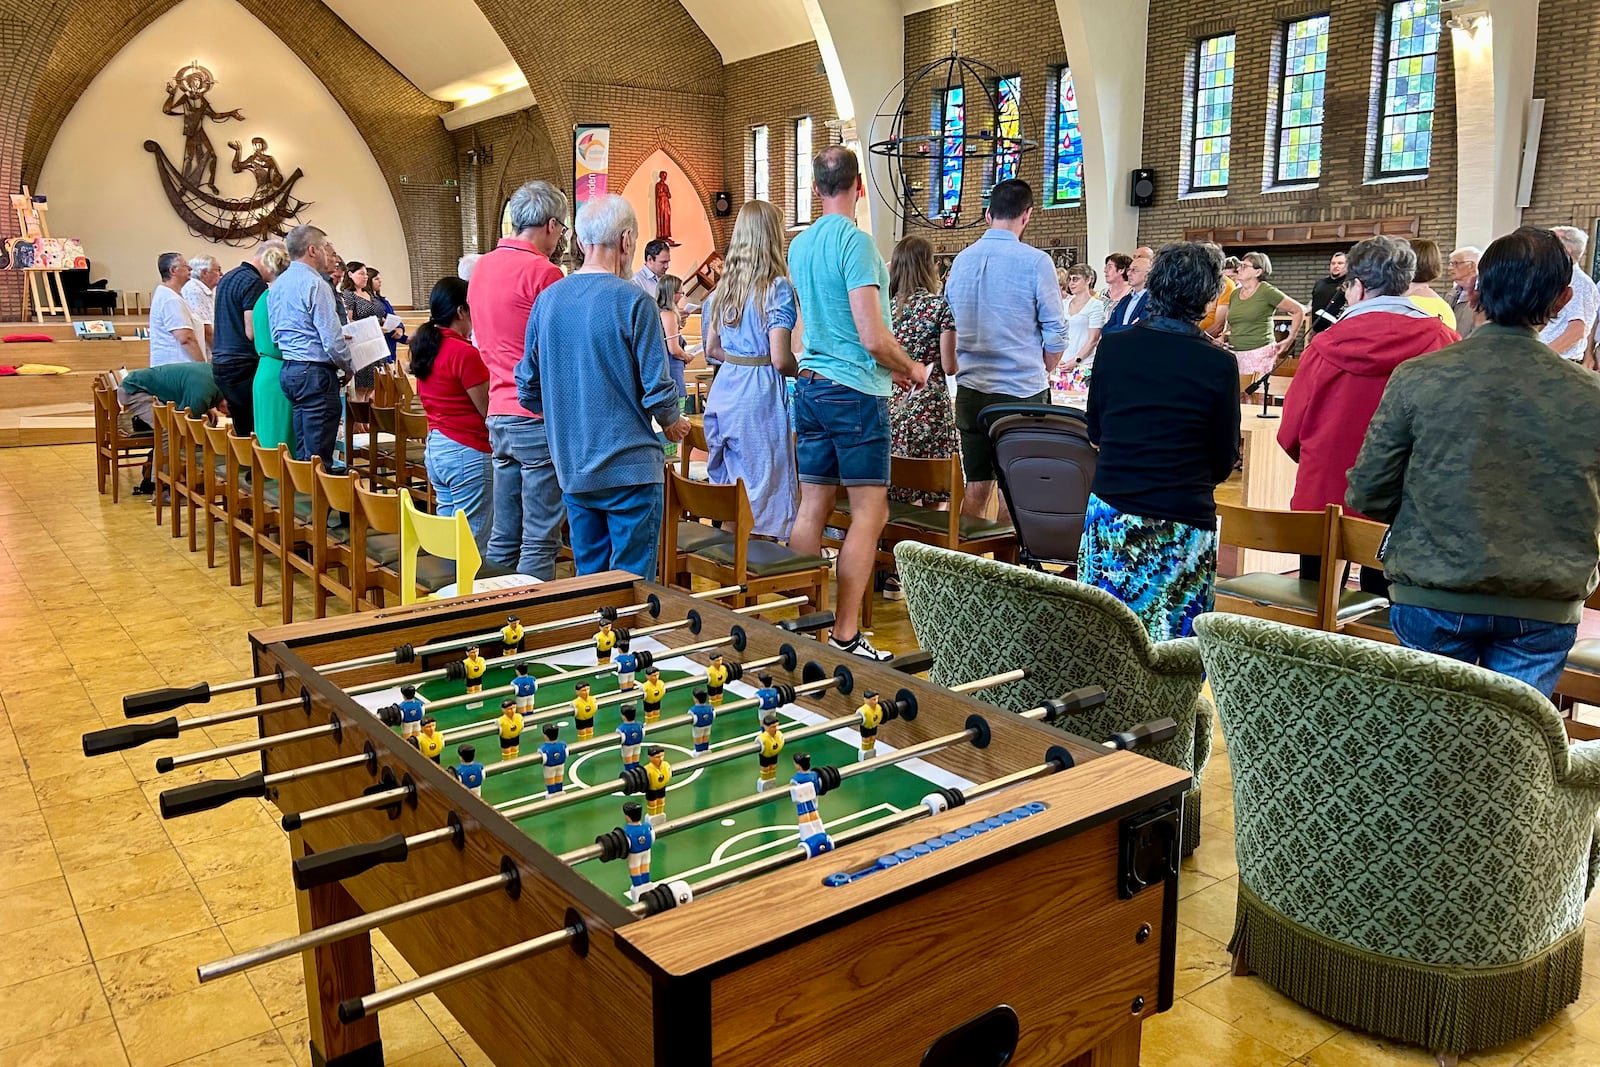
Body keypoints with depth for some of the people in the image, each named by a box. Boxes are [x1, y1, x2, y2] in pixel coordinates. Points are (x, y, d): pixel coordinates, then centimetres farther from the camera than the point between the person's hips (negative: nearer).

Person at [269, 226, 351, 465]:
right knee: (318, 456, -7)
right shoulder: (314, 284, -13)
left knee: (302, 453, 14)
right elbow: (332, 338, -16)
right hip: (316, 373, -9)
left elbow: (276, 333, 19)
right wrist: (347, 366, -1)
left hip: (289, 370, 9)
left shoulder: (277, 285, 14)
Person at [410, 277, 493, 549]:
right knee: (473, 543, -4)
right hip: (467, 453, -9)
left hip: (435, 447, 9)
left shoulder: (425, 348, 10)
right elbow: (489, 412, -12)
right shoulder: (464, 352, -16)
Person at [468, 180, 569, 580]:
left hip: (498, 415, 8)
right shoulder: (543, 272, -13)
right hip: (539, 418, -8)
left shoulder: (482, 267, 12)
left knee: (503, 538, 14)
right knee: (539, 543, -2)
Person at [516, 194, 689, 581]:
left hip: (571, 467, 6)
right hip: (629, 465, -6)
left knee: (588, 576, 16)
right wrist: (672, 423, 8)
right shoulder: (633, 302, -13)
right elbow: (657, 387, -13)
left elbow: (529, 389, 9)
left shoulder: (547, 300, 4)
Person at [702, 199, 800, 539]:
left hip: (723, 393, 7)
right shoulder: (777, 288, -11)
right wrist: (804, 370, 3)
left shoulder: (724, 287, 10)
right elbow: (781, 359, -16)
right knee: (759, 499, 0)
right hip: (760, 396, -7)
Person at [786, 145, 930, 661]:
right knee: (870, 512, -3)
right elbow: (874, 337, -17)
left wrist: (889, 367, 25)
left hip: (809, 385, 8)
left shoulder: (799, 245, 12)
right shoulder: (855, 242, -13)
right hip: (856, 391, -8)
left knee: (812, 507, 10)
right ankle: (844, 635, -4)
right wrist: (913, 370, 1)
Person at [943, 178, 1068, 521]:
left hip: (970, 389, 5)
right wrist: (1042, 373, 11)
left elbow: (950, 325, 15)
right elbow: (1055, 334, -6)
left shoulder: (962, 259, 7)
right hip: (1021, 391, -4)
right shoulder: (1035, 262, -9)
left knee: (976, 487, 10)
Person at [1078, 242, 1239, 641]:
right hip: (1184, 523, -2)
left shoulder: (1113, 347, -2)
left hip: (1110, 515, 3)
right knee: (1177, 642, 6)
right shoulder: (1219, 365, -8)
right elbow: (1223, 462, 1)